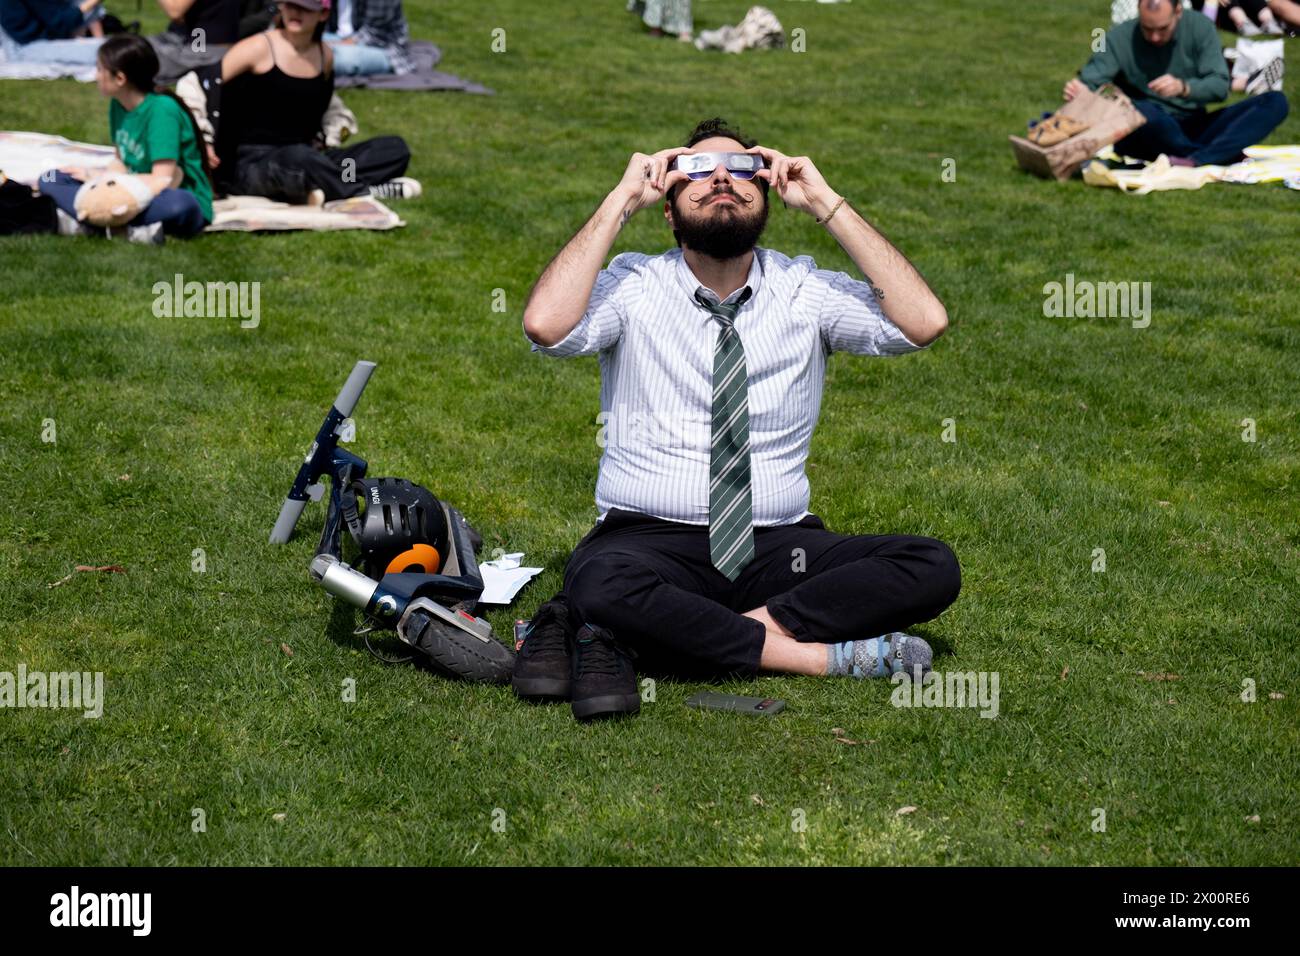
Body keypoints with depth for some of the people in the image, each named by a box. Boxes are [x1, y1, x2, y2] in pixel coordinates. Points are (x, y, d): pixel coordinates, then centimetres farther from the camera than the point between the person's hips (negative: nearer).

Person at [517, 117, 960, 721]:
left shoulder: (804, 291, 8)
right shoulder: (634, 287, 3)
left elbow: (923, 322, -8)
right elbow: (546, 325, -18)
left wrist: (826, 205, -5)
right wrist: (621, 201, -10)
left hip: (778, 549, 3)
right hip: (650, 541, -2)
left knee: (933, 569, -22)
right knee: (600, 586, -38)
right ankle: (824, 654, -24)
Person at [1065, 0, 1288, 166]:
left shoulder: (1199, 28, -1)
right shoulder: (1119, 38, -5)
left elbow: (1219, 86, -10)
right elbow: (1091, 81, -13)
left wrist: (1184, 87, -30)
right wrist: (1080, 90, -38)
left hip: (1192, 130, 3)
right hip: (1144, 133, -3)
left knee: (1275, 102, -15)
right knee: (1140, 110, -39)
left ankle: (1196, 159, -37)